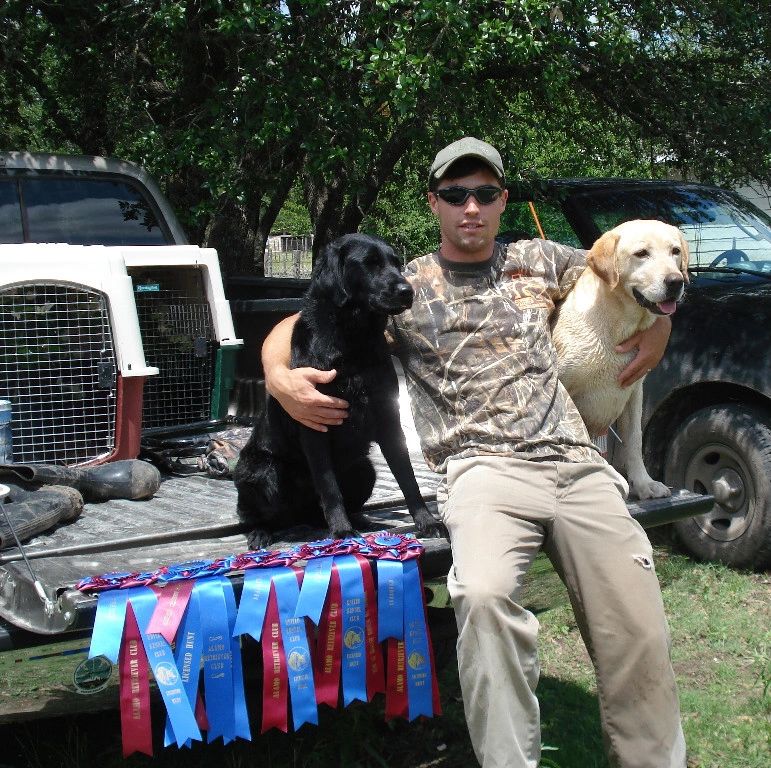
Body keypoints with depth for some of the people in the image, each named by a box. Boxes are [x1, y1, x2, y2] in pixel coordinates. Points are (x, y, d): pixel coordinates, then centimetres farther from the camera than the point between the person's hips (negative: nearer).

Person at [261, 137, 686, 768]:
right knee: (484, 595, -34)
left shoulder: (537, 260, 20)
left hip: (578, 463, 3)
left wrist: (660, 325, 20)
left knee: (639, 633, -11)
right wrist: (279, 375, -7)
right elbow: (293, 326, 14)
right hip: (485, 470, -3)